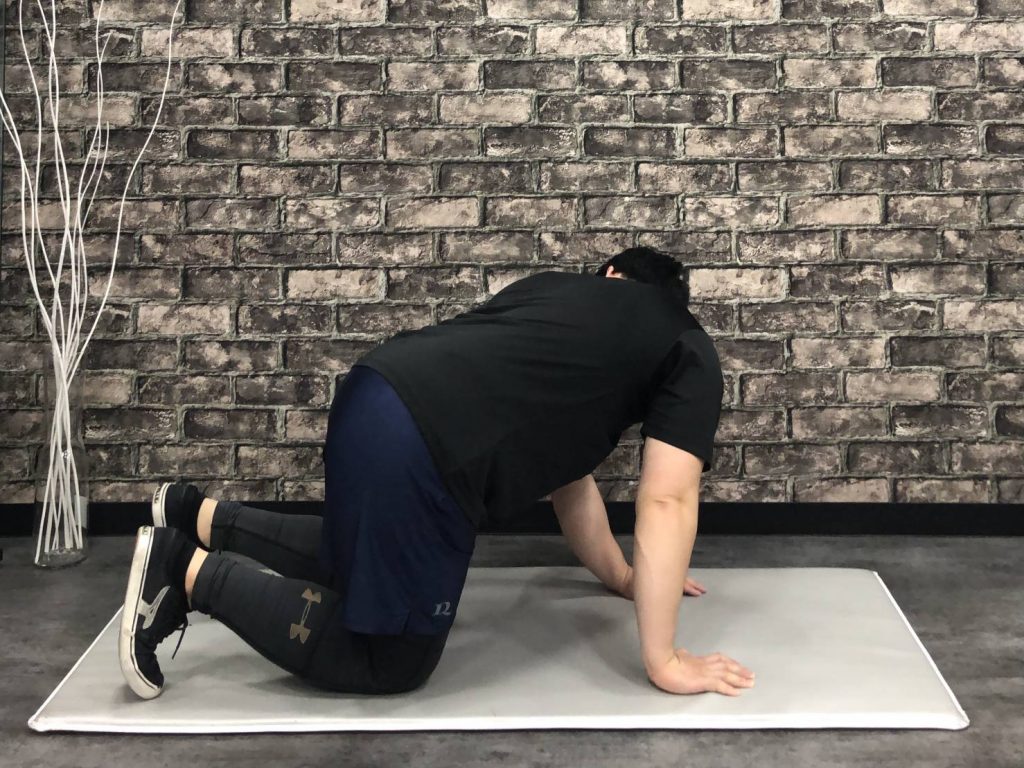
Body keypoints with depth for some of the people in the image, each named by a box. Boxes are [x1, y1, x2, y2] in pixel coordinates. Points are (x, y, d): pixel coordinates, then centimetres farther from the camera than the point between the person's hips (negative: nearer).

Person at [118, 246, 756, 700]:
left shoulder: (563, 288, 33)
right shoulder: (691, 354, 12)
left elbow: (562, 464, 38)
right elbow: (667, 503, 3)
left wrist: (622, 576, 45)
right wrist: (664, 661, 7)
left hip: (375, 399, 9)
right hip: (417, 447, -9)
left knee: (361, 559, 35)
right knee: (391, 660, 9)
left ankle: (198, 518, 27)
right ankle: (196, 575, 0)